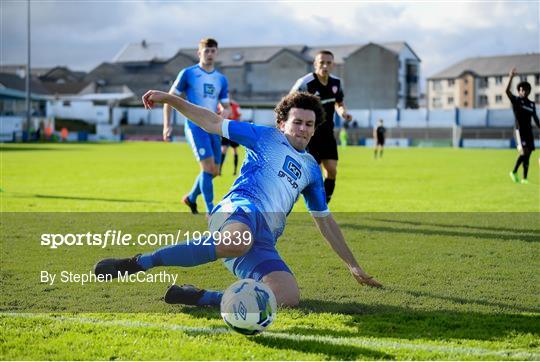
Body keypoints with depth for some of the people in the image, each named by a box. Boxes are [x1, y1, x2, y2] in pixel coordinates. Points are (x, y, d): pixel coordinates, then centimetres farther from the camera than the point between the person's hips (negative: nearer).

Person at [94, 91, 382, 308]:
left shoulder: (311, 169, 30)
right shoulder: (266, 137, 17)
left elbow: (325, 221, 35)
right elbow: (213, 122, 13)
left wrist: (353, 266, 33)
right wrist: (168, 98, 3)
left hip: (263, 243, 5)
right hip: (240, 211, -5)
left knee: (290, 298, -25)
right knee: (238, 241, -44)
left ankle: (198, 297, -15)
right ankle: (139, 263, -29)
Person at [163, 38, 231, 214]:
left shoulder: (221, 79, 12)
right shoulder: (188, 74, -2)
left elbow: (226, 107, 15)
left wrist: (224, 114, -11)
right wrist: (167, 125, -8)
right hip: (195, 126, -6)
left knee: (214, 171, 9)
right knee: (208, 167, -16)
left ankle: (191, 198, 32)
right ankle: (210, 211, -8)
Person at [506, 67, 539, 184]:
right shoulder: (516, 100, -1)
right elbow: (507, 91, -18)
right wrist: (511, 77, -26)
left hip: (529, 131, 6)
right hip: (520, 130, -6)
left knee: (528, 154, 3)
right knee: (523, 152, -20)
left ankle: (524, 178, 7)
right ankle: (514, 172, -7)